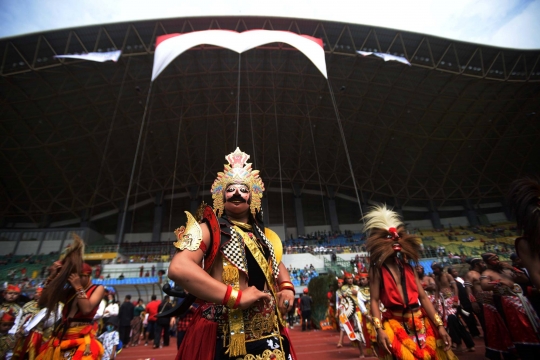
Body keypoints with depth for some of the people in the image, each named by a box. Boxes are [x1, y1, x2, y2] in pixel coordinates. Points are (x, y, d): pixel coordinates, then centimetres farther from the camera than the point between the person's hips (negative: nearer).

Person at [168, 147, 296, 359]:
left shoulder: (261, 235, 11)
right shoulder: (210, 228, -8)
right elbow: (178, 268, -23)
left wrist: (286, 287, 4)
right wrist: (236, 297, -25)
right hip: (225, 341, -6)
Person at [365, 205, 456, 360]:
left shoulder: (407, 267, 7)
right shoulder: (377, 269, -6)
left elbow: (423, 297, 5)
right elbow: (374, 301, -10)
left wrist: (439, 325, 0)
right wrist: (379, 330, -20)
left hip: (421, 322, 5)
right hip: (396, 324, -4)